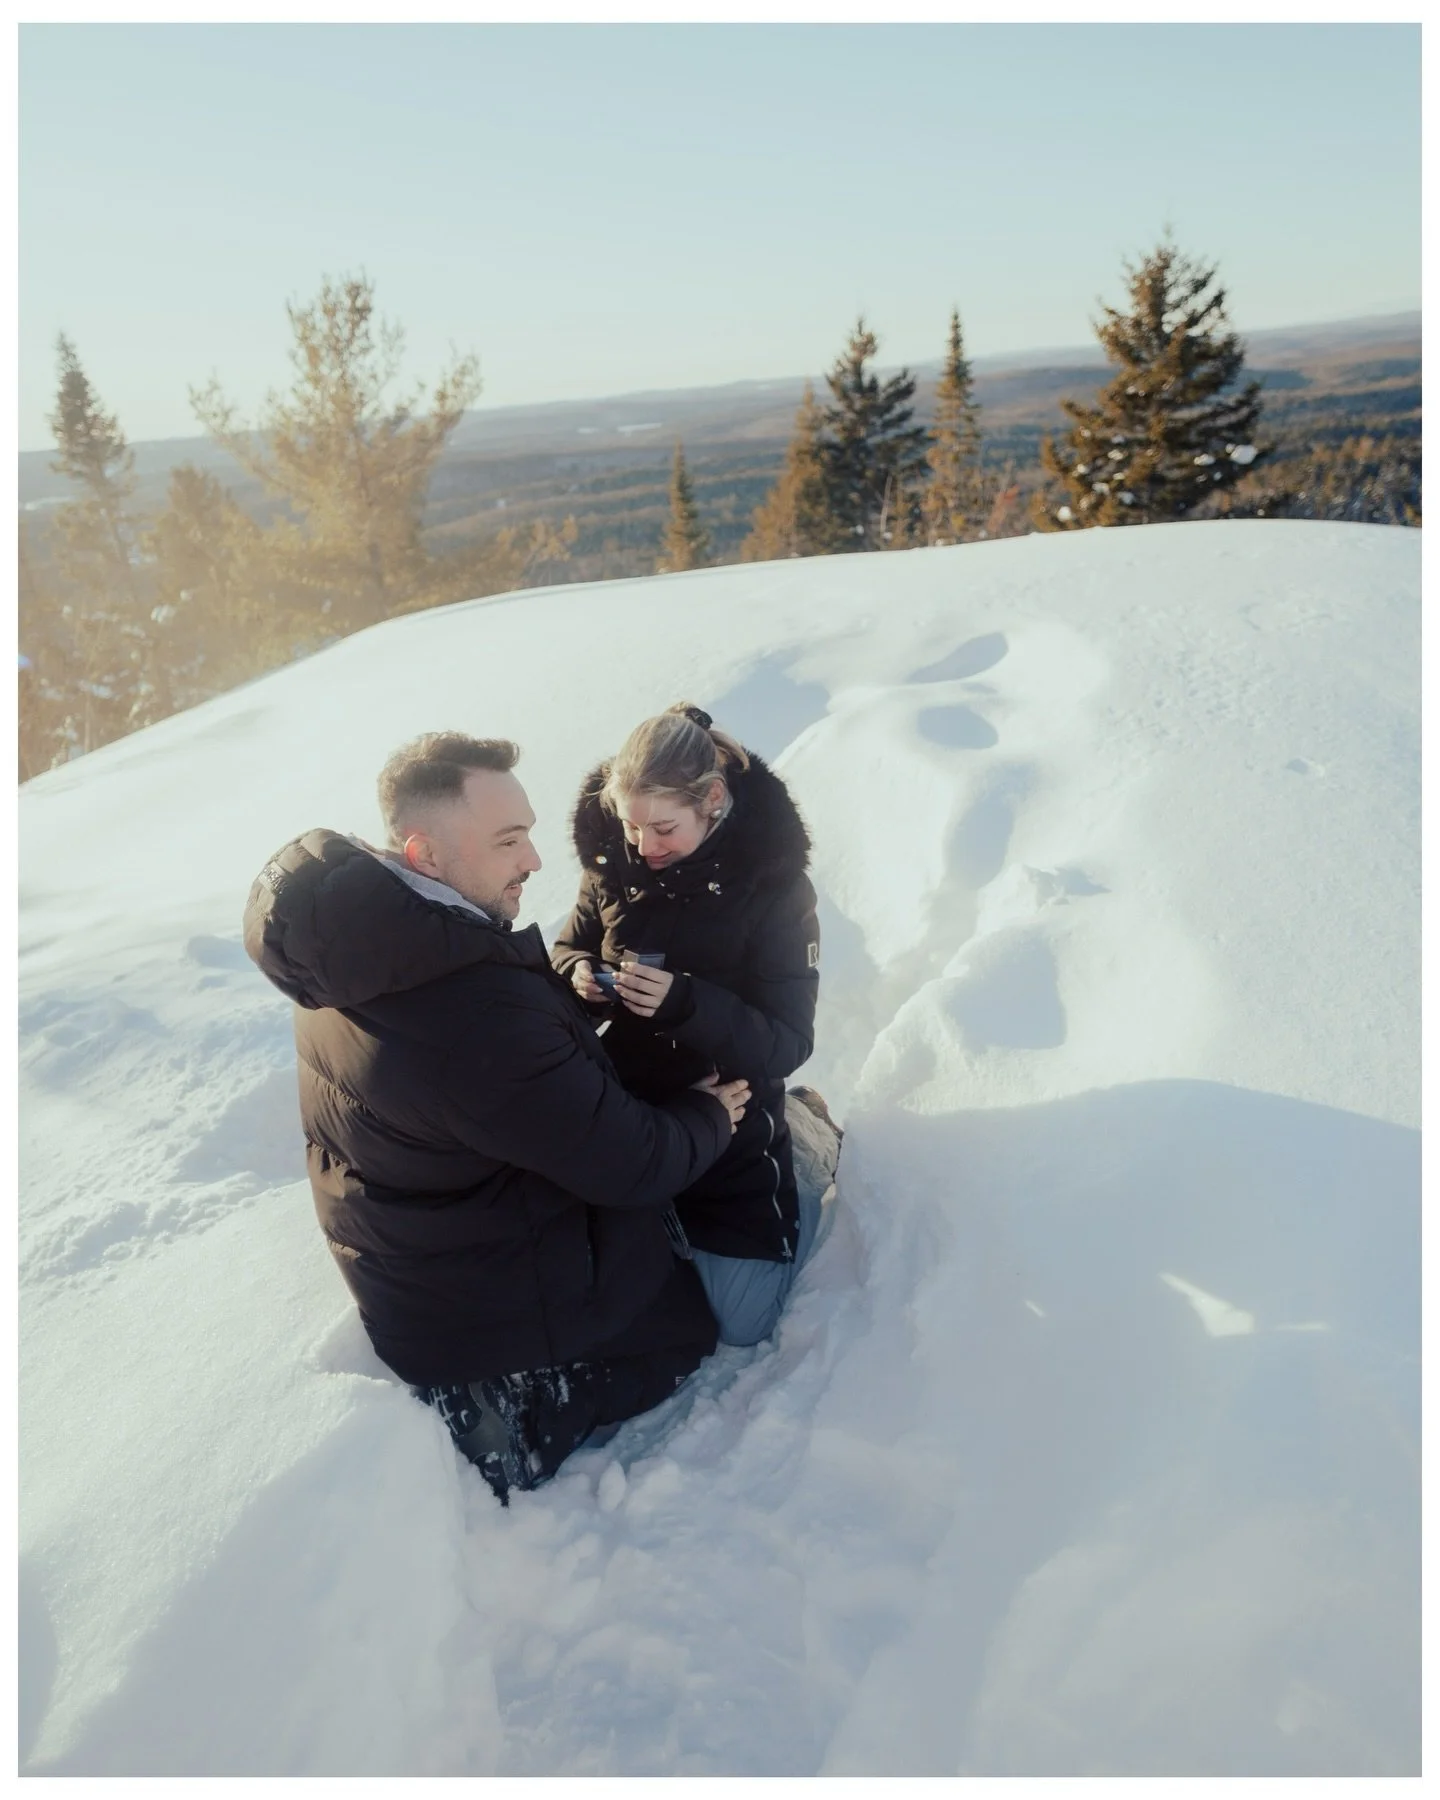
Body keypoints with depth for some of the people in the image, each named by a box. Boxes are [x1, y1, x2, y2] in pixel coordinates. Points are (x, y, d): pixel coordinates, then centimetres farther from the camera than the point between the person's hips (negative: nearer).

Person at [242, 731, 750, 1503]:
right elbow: (631, 1166, -26)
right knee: (692, 1330, 16)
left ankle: (485, 1404, 17)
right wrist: (707, 1116, -8)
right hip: (516, 1315, -8)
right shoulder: (477, 1011, -38)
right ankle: (513, 1420, 4)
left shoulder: (355, 939, -8)